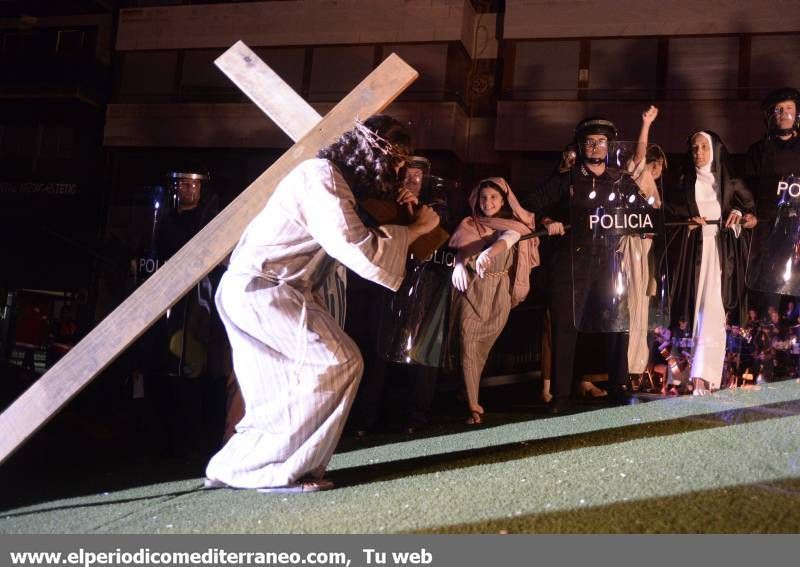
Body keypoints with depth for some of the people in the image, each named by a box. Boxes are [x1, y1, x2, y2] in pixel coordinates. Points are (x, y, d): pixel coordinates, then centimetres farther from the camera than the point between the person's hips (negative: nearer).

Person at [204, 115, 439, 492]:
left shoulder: (332, 177, 14)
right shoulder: (322, 177, -17)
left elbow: (349, 236, 19)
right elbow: (361, 252, -25)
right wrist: (415, 229, -12)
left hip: (251, 291, 10)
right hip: (260, 289, -10)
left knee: (286, 395, 11)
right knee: (338, 363, -13)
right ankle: (273, 470, -6)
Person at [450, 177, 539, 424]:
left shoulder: (512, 224, 3)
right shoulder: (468, 225, 7)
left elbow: (510, 237, -19)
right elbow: (460, 252, -4)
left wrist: (490, 252, -41)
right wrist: (459, 267, -28)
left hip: (500, 292, 0)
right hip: (472, 290, 0)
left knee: (484, 345, 6)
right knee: (469, 344, -11)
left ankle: (469, 390, 26)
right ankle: (473, 406, -11)